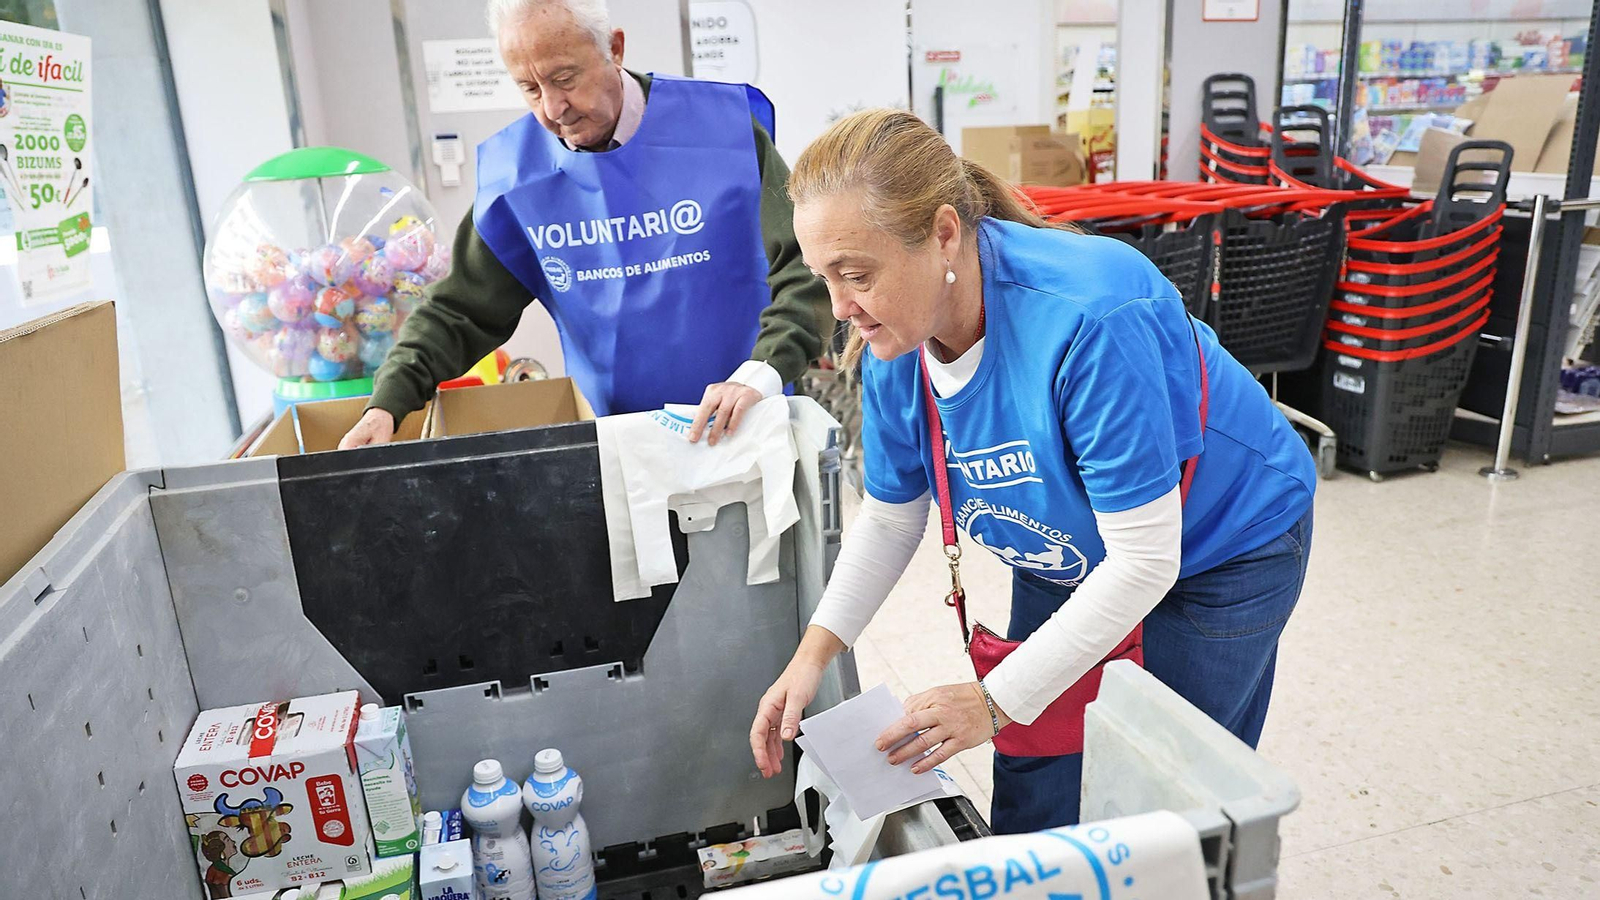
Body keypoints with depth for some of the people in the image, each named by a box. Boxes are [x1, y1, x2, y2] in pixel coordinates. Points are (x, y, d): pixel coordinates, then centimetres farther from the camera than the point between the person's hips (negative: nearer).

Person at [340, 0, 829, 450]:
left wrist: (760, 374, -30)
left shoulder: (723, 128, -10)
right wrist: (388, 403, -10)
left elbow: (805, 266, -14)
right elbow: (460, 310, 4)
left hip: (740, 428, -2)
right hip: (612, 437, 2)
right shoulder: (516, 170, -2)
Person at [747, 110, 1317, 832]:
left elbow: (1143, 562, -32)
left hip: (1220, 553, -5)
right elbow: (891, 515, -2)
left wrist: (996, 700, -29)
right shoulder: (894, 346, -17)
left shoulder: (1092, 318, -39)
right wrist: (814, 654, -13)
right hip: (1068, 553, 6)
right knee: (1031, 798, 12)